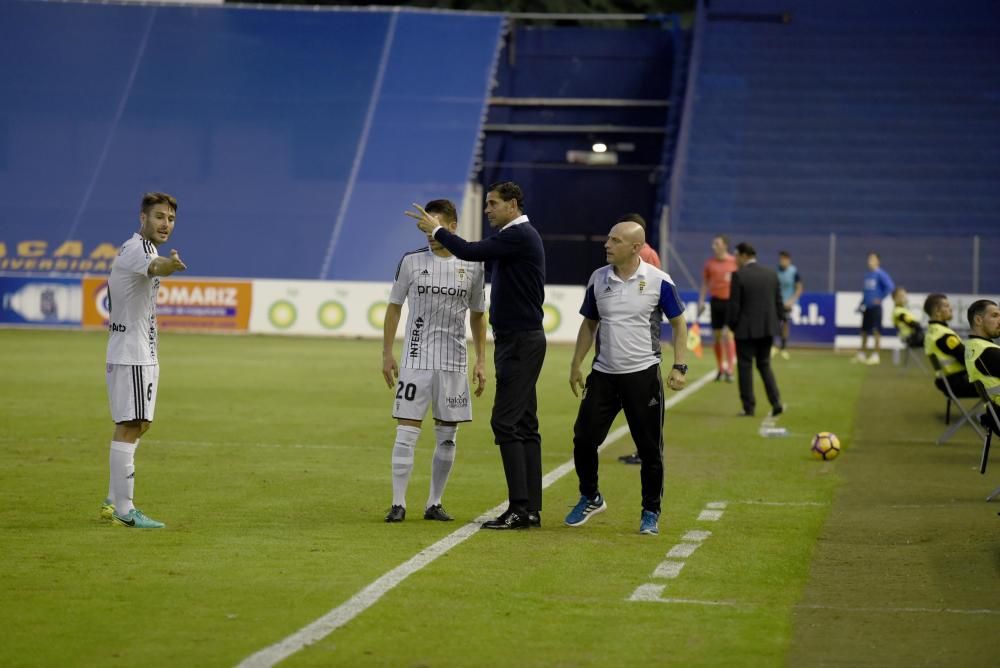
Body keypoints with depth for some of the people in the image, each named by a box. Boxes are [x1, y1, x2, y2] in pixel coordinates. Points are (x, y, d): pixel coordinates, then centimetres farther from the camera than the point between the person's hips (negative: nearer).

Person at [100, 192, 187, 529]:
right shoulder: (136, 249, -18)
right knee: (129, 427, -11)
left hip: (141, 353, 11)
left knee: (136, 425, 16)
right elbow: (153, 267, -44)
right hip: (132, 354, -11)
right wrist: (170, 263, -64)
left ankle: (114, 501, 24)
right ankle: (125, 510, -11)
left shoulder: (136, 248, 14)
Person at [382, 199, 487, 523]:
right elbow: (394, 307, 6)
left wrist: (481, 361, 7)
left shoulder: (472, 266, 3)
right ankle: (398, 504, -1)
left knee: (447, 435, 5)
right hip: (416, 360, -2)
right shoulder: (411, 261, -1)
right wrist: (387, 353, 2)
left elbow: (478, 315, 11)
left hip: (454, 363, 2)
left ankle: (434, 503, 14)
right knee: (406, 432, -6)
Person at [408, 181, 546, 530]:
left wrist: (436, 230, -7)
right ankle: (531, 509, 11)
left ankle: (520, 509, -13)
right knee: (524, 424, 9)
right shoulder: (514, 236, 18)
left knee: (506, 422, -12)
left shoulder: (519, 235, -14)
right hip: (517, 340, 11)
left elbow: (471, 252, -19)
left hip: (520, 341, -11)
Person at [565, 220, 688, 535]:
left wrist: (679, 366, -8)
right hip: (603, 374, 3)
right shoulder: (598, 279, 4)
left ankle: (651, 512, 16)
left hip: (643, 374, -3)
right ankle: (590, 498, 22)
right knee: (584, 438, 0)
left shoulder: (658, 281, -8)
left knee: (650, 447, 1)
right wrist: (576, 364, 11)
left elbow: (678, 323, 0)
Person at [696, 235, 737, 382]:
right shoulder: (709, 263, 5)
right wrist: (701, 301, 4)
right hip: (716, 301, 4)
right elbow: (704, 283, 11)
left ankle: (729, 370, -13)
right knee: (716, 336, 7)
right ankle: (721, 369, 18)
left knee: (728, 334, -13)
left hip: (730, 301, -4)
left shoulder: (734, 262, -4)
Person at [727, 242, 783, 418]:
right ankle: (776, 402, 3)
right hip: (767, 328, 5)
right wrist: (774, 322, 16)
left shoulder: (739, 275, -12)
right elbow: (778, 302, 7)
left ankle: (749, 407, 5)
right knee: (764, 364, 16)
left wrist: (732, 325, 1)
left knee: (745, 367, 4)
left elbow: (734, 305, -12)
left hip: (746, 329, -5)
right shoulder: (771, 274, 4)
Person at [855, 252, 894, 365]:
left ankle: (875, 356, -2)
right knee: (864, 330, 12)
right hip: (866, 307, 7)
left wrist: (880, 298, -14)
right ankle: (861, 355, 20)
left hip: (875, 307, -7)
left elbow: (890, 287, -18)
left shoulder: (880, 274, -10)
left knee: (876, 331, -6)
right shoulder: (867, 275, 12)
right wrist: (861, 304, 14)